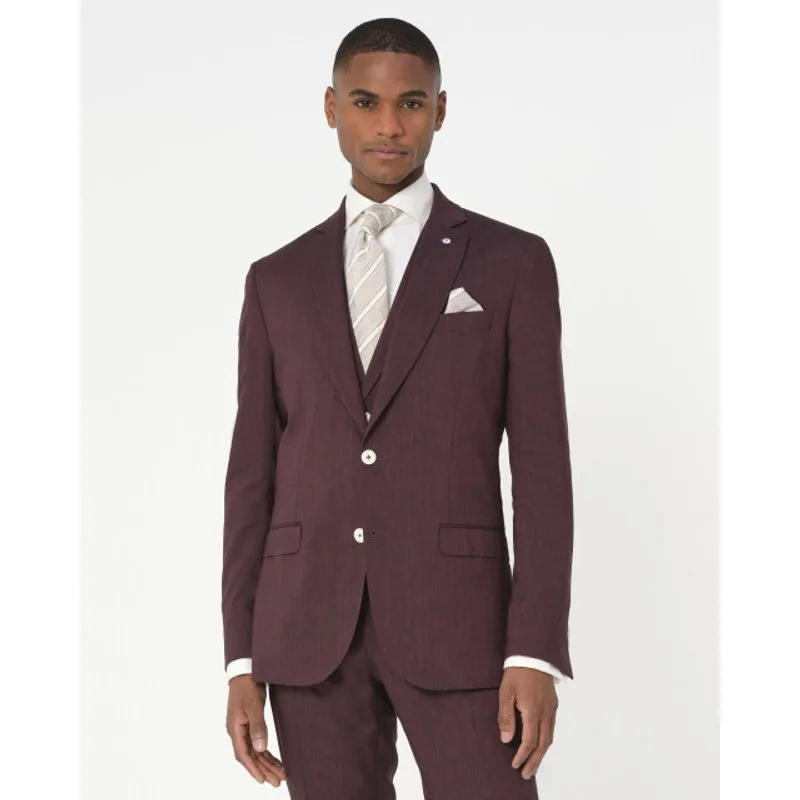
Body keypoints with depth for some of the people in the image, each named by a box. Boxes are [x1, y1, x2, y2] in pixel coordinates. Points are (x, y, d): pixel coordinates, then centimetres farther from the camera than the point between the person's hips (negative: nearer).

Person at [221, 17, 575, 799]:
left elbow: (541, 467, -2)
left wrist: (537, 654, -11)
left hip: (455, 622, -2)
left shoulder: (513, 262, 3)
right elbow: (254, 477, 10)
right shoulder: (278, 281, 11)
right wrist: (242, 663, 2)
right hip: (312, 628, 2)